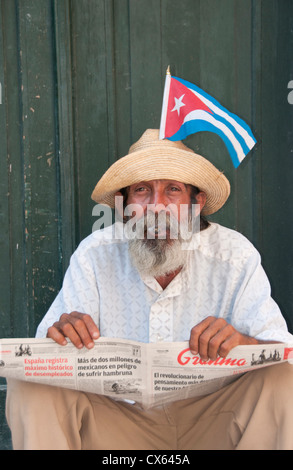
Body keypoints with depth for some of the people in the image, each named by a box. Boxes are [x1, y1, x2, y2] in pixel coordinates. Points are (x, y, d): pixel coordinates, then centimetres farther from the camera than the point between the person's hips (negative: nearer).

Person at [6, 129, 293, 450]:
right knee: (30, 386, -24)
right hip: (118, 420, 0)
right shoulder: (94, 256, -9)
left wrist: (243, 342, -36)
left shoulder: (235, 257, -10)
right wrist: (64, 336, -34)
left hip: (209, 423, 1)